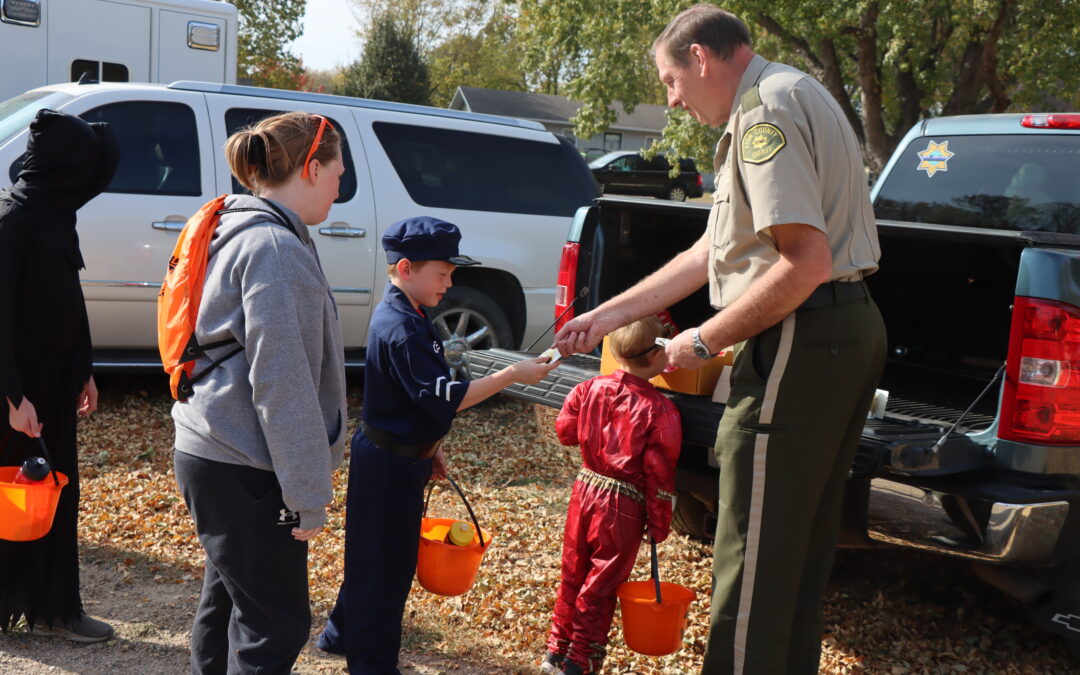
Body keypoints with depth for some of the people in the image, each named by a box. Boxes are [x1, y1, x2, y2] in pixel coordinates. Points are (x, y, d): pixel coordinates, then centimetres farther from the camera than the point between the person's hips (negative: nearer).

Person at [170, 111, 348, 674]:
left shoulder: (238, 233, 13)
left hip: (210, 452, 10)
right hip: (243, 469, -10)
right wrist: (309, 495, -18)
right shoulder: (277, 248, -19)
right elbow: (282, 383, -23)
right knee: (276, 625, -1)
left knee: (228, 599, 22)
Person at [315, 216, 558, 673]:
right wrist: (513, 375, -26)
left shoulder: (403, 316, 8)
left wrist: (428, 446, 19)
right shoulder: (402, 329, -25)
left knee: (376, 554, 22)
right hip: (389, 463, -10)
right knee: (386, 562, 3)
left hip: (398, 453, 10)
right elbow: (443, 397, -29)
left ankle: (342, 635, 38)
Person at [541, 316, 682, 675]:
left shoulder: (589, 389, -5)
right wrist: (659, 525, -3)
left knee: (573, 574, 18)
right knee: (601, 585, 7)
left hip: (586, 491, 5)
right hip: (624, 509, -5)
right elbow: (659, 474, -13)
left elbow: (565, 430, 7)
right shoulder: (660, 410, -17)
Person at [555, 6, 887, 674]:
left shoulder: (764, 109, -14)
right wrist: (608, 314, 20)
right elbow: (712, 253, 20)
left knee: (753, 558, -2)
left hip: (799, 343, -11)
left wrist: (705, 341, -14)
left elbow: (805, 264, -24)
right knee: (803, 545, 21)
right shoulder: (791, 97, 20)